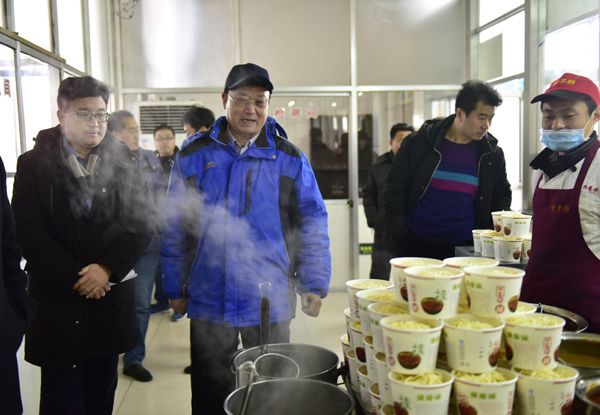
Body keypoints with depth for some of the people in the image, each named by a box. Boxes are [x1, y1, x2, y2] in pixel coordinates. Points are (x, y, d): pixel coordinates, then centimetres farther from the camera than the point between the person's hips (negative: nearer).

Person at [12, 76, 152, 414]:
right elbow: (27, 232, -8)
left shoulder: (121, 165, 7)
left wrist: (107, 269, -13)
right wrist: (74, 278, -13)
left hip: (111, 299, 3)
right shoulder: (34, 164, -1)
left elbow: (140, 227, 0)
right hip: (57, 300, -2)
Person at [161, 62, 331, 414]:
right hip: (209, 299, 1)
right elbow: (174, 228, 3)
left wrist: (314, 285, -4)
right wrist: (175, 288, 3)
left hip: (270, 301, 0)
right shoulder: (194, 155, 0)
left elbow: (312, 225, 1)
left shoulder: (290, 159, -1)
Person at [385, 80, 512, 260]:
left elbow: (502, 194, 18)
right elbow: (395, 190, -1)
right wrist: (402, 237, -6)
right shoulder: (420, 142, -4)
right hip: (416, 246, -1)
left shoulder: (492, 153, 4)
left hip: (466, 250, 2)